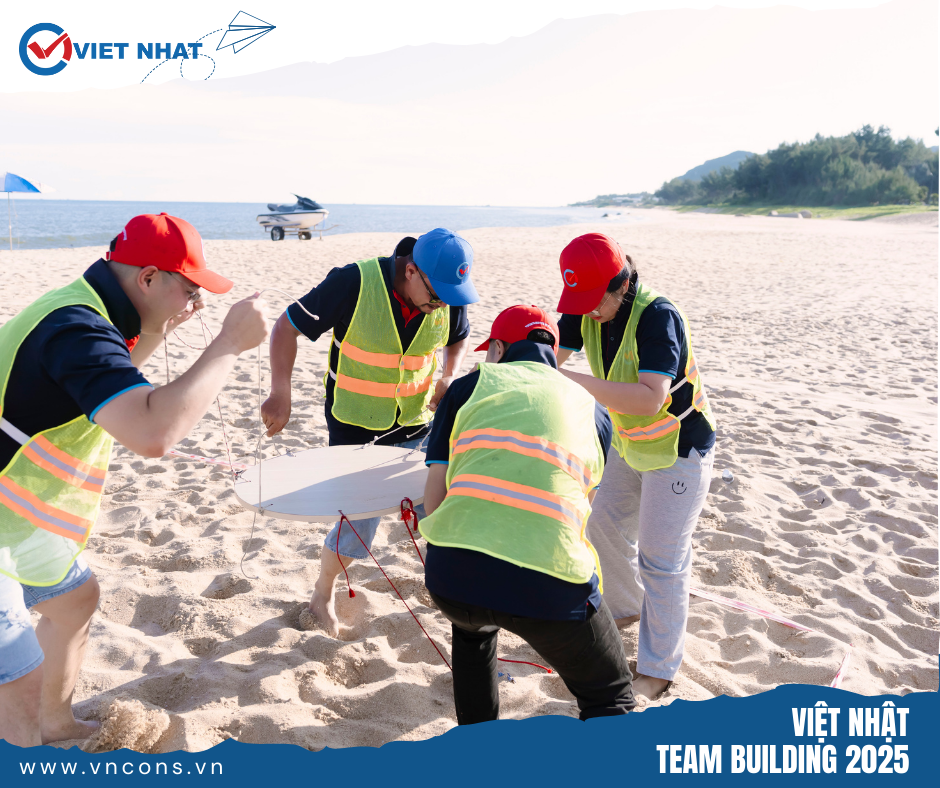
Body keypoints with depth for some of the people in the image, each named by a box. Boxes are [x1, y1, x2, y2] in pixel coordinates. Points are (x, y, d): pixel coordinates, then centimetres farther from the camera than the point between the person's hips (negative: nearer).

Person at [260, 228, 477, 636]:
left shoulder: (447, 298, -11)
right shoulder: (354, 283, -24)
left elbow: (459, 340, 10)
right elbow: (287, 327, -16)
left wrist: (449, 379, -10)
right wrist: (280, 393, -26)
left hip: (416, 423, 4)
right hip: (356, 427, -4)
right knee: (360, 522, -2)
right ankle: (322, 596, 27)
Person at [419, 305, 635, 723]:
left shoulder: (467, 387, 13)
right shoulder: (591, 408, 17)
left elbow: (432, 501, 10)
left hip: (450, 575, 2)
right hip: (549, 587, -1)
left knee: (473, 629, 38)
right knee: (610, 698, 23)